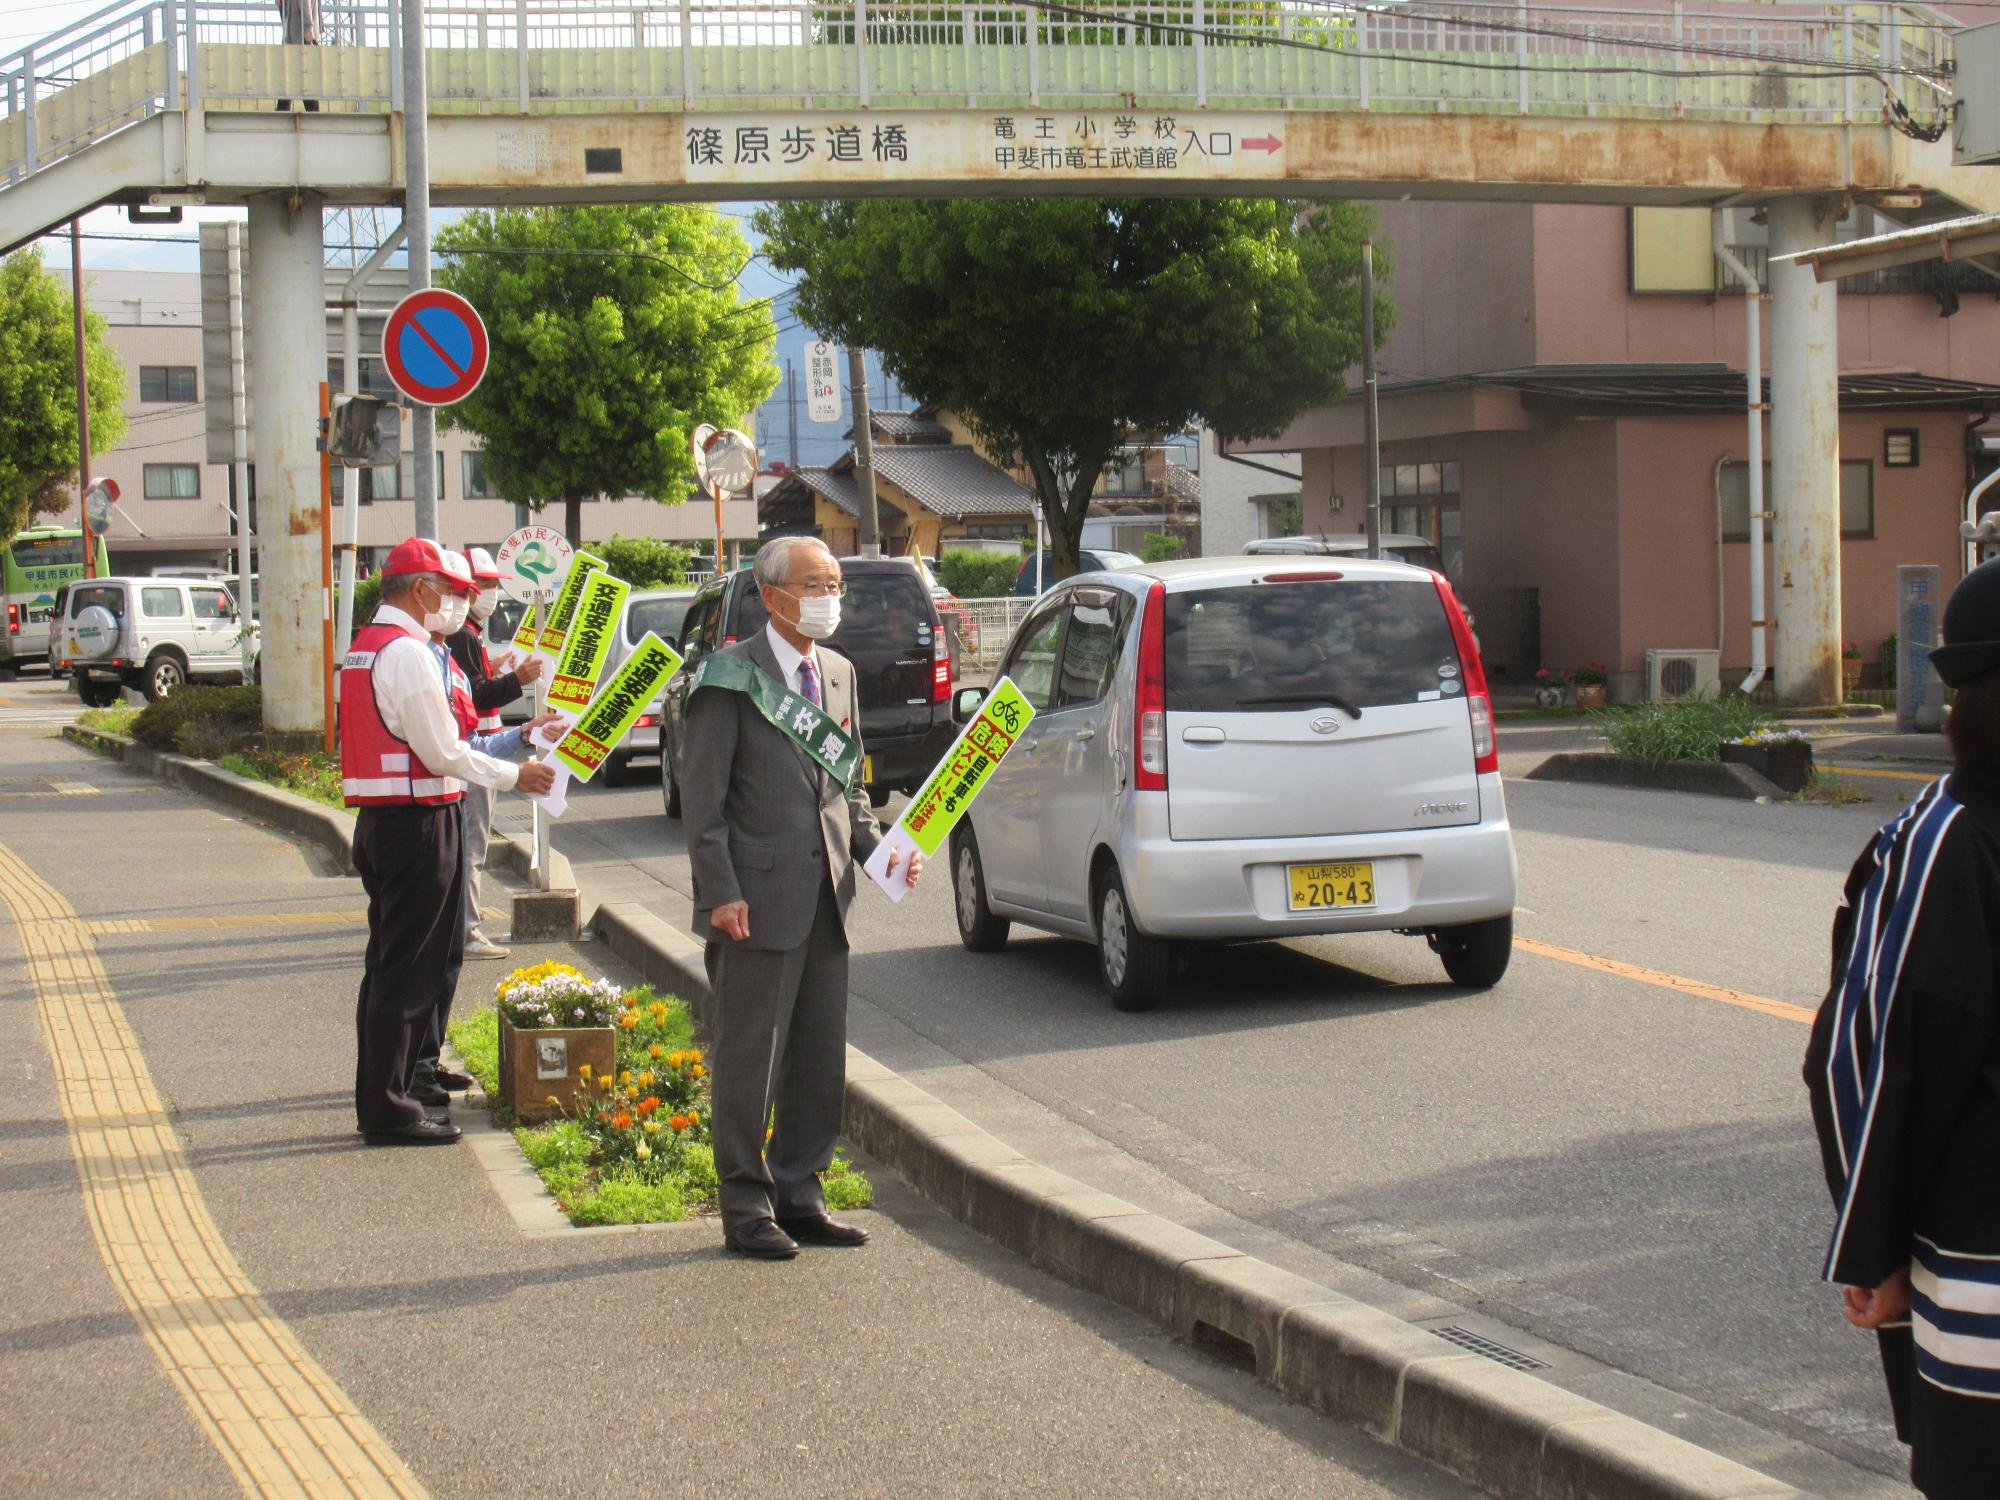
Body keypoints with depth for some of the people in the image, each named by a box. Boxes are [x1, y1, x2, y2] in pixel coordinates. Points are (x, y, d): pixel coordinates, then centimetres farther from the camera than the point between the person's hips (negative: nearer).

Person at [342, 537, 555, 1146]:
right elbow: (444, 754, -17)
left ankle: (379, 1097, 23)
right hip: (417, 822, -10)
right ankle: (389, 1110, -1)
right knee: (407, 968, -5)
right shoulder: (408, 652, -16)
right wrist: (515, 776, -5)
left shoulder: (364, 647, 15)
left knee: (390, 962, 16)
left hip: (379, 819, 10)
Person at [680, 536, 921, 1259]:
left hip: (825, 898, 7)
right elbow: (701, 793, -9)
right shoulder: (731, 677, -7)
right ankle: (746, 1207, 10)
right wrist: (721, 893, -16)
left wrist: (879, 848, 5)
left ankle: (799, 1195, 22)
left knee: (820, 1059, 11)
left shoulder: (839, 673, 15)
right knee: (750, 1062, 0)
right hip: (758, 900, -7)